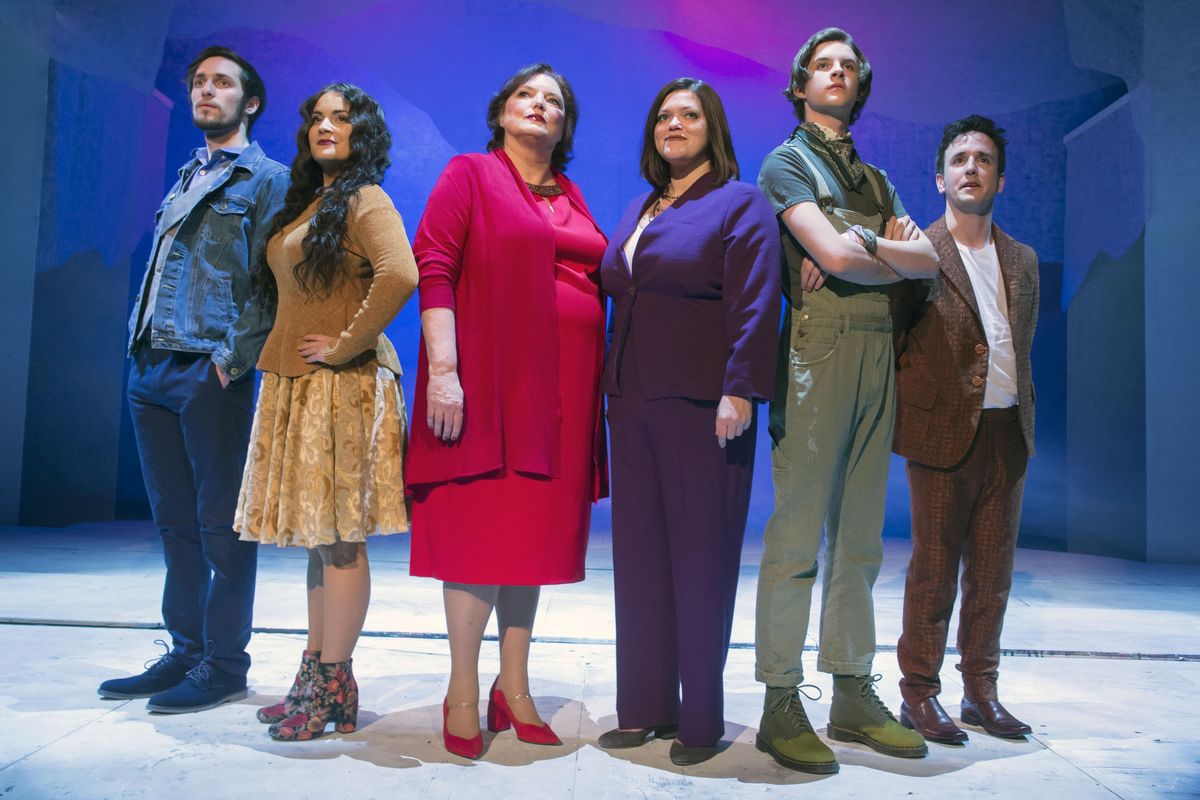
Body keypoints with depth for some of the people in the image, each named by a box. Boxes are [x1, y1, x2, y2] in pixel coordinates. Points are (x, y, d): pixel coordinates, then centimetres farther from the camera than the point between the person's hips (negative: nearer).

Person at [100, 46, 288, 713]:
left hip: (211, 373, -8)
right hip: (153, 369, 8)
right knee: (176, 522, 11)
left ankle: (224, 665, 6)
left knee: (221, 524, -3)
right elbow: (159, 274, 23)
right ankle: (185, 652, 21)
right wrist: (142, 346, 11)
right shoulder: (185, 180, 23)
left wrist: (232, 361, -17)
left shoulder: (268, 178, 1)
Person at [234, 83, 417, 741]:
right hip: (293, 385, 8)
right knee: (316, 537, 11)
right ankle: (315, 675, 20)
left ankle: (334, 687, 4)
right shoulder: (302, 204, 21)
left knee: (338, 538, -5)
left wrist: (345, 344, -17)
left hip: (343, 386, -8)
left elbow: (400, 275, -24)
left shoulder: (365, 200, -5)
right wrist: (273, 353, 15)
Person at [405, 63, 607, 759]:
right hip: (489, 381, -5)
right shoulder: (470, 175, 3)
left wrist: (601, 388, 11)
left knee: (535, 535, 9)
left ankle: (514, 688, 20)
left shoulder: (573, 199, 19)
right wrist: (443, 371, -18)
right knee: (482, 532, -3)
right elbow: (432, 270, -7)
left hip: (564, 390, 6)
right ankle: (463, 693, 11)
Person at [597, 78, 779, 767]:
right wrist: (611, 388, 13)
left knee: (700, 560, 1)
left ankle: (701, 719, 14)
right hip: (634, 402, 7)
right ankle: (646, 707, 21)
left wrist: (738, 390, -20)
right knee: (639, 555, 9)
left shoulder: (741, 204, -1)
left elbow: (755, 303, -11)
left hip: (702, 407, -7)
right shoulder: (640, 209, 20)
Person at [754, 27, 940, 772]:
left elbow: (929, 259, 9)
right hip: (817, 347, -6)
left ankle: (855, 695, 15)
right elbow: (833, 254, -11)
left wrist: (862, 247, -6)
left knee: (859, 539, 8)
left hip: (878, 352, 7)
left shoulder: (877, 179, 25)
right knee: (797, 536, -7)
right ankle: (782, 704, 0)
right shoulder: (786, 162, 6)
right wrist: (892, 251, 7)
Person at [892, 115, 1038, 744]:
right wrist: (915, 403, -9)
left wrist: (1024, 421, 9)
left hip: (1007, 432, 5)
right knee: (934, 567, 0)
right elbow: (888, 338, -2)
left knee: (993, 570, 10)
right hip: (945, 430, -5)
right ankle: (919, 693, 12)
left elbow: (1023, 346, 18)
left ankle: (980, 690, 22)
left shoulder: (1022, 260, 15)